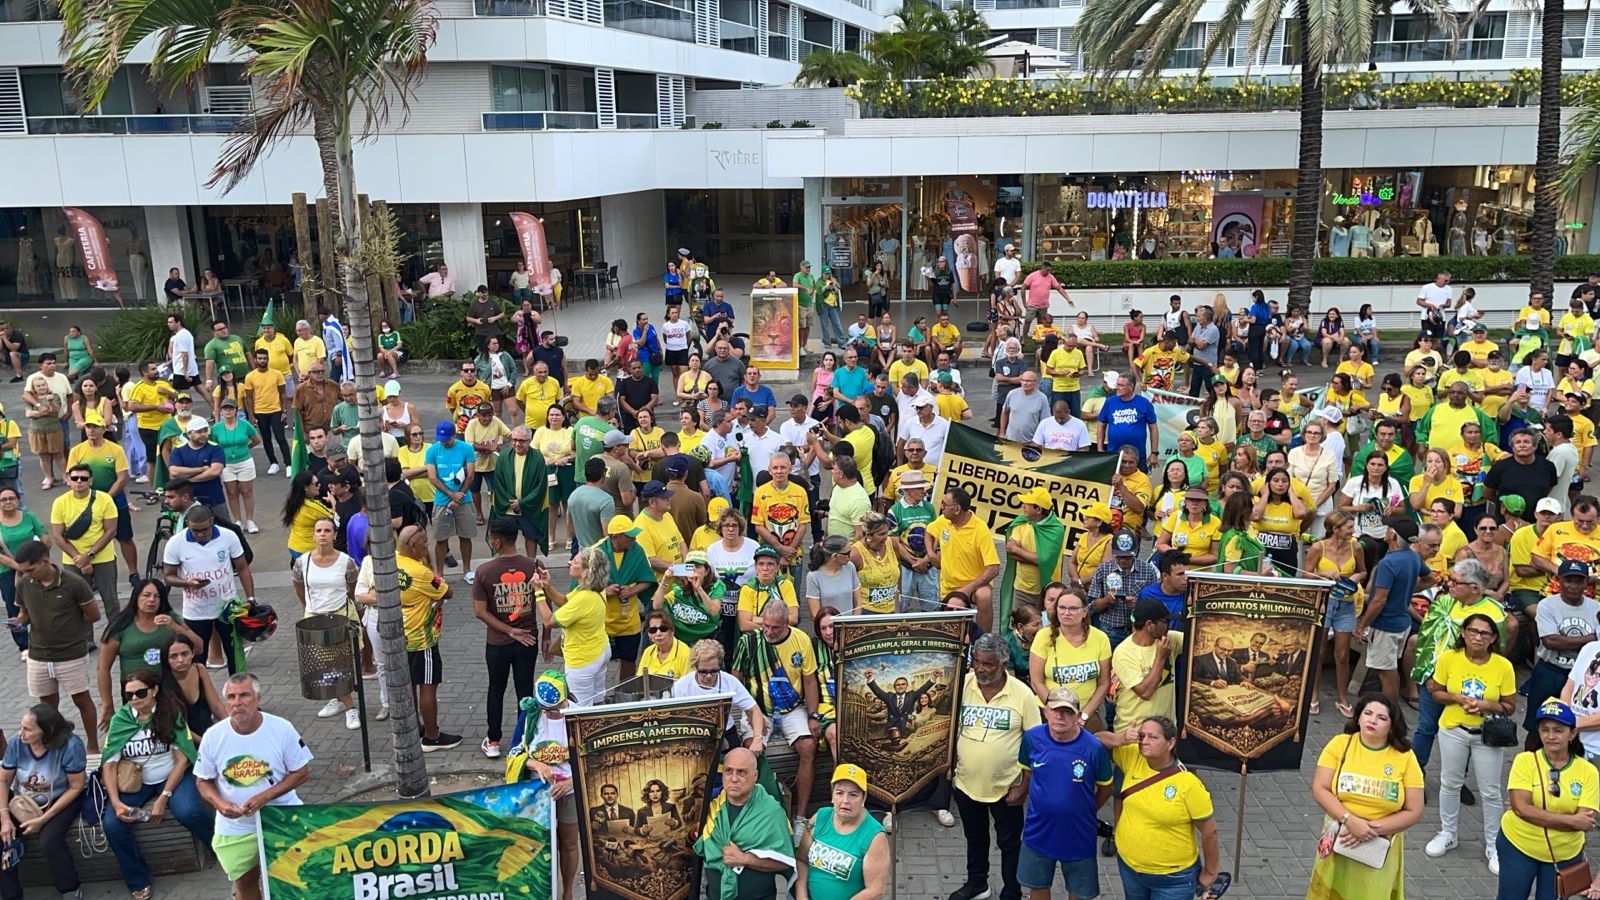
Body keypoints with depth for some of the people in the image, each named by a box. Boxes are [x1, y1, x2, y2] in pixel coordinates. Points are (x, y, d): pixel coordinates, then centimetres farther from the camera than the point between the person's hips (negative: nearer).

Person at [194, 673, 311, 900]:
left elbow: (301, 772, -7)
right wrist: (219, 803, -17)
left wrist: (265, 796, -19)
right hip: (234, 827, 2)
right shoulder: (213, 736, -8)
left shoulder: (282, 729, -13)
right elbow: (203, 781, 3)